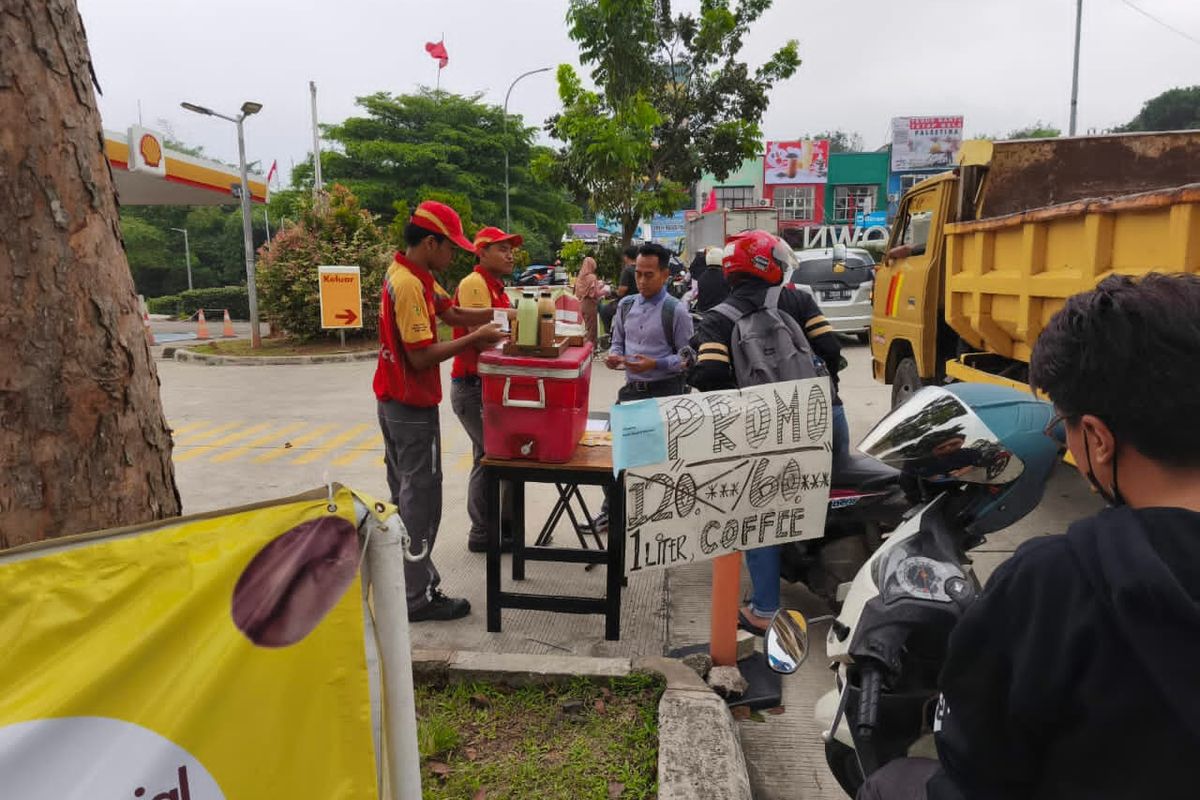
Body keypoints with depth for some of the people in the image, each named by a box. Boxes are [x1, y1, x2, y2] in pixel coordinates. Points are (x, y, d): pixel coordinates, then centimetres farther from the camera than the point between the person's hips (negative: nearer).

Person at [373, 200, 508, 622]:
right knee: (422, 499, -2)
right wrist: (476, 338, -18)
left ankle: (403, 577, 29)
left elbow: (453, 313, 11)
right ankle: (418, 596, 7)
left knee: (404, 494, 17)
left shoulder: (414, 276, 9)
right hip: (413, 407, -10)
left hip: (394, 402, 10)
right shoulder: (410, 285, -22)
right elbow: (422, 356, -25)